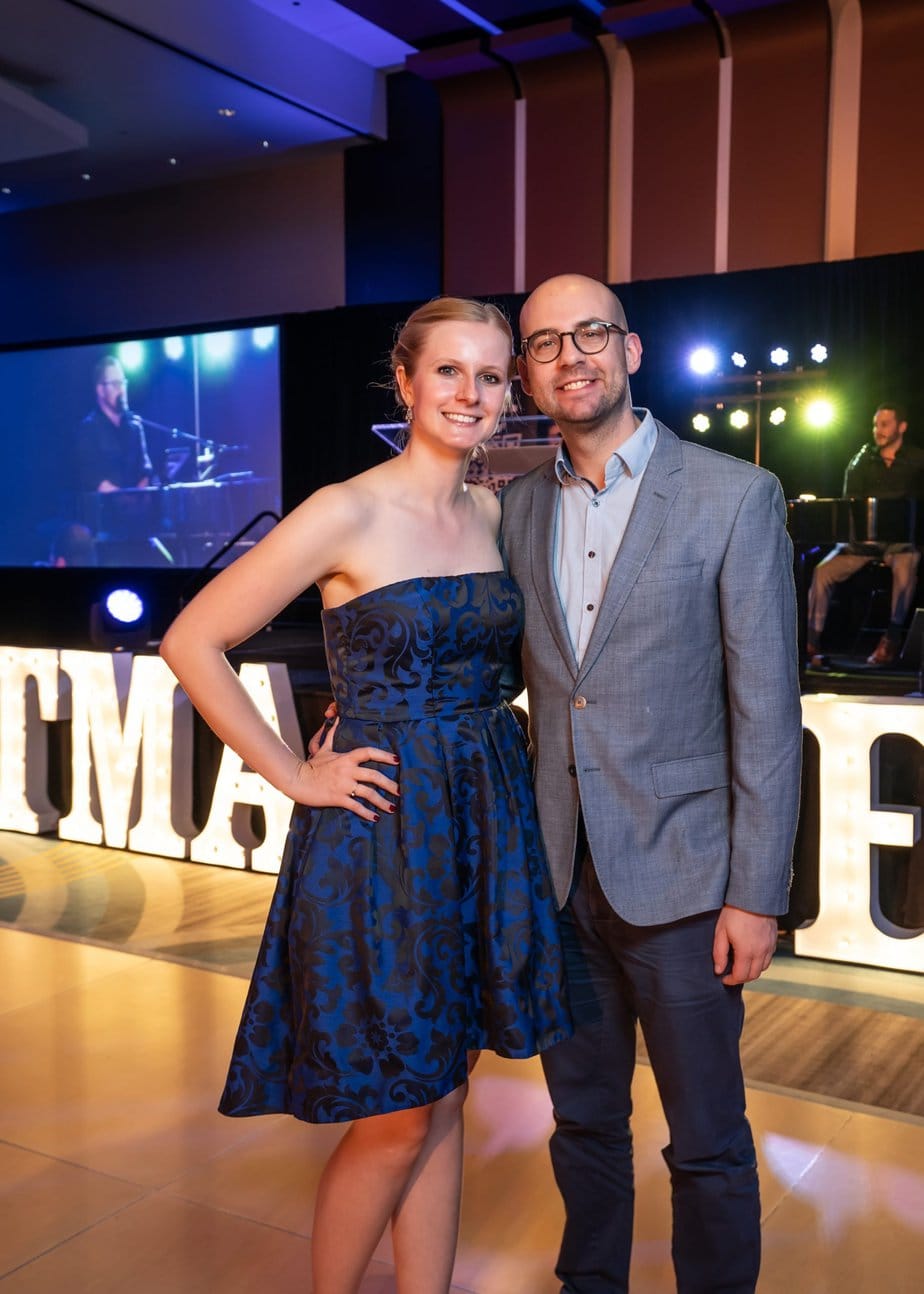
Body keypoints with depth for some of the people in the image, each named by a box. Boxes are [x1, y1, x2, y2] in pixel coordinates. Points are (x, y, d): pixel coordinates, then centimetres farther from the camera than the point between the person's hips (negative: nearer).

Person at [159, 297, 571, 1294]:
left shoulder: (493, 512, 6)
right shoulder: (349, 513, -13)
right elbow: (191, 642, -12)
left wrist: (473, 727, 10)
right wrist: (294, 775, -11)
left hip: (483, 825, 6)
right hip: (382, 827, -6)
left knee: (443, 1098, 15)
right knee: (398, 1116, 5)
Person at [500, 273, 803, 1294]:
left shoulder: (734, 496, -7)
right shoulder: (516, 507, 6)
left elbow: (767, 710, -9)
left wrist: (757, 893, -11)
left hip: (677, 873, -4)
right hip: (556, 868, 4)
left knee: (706, 1142, 10)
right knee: (582, 1119, 20)